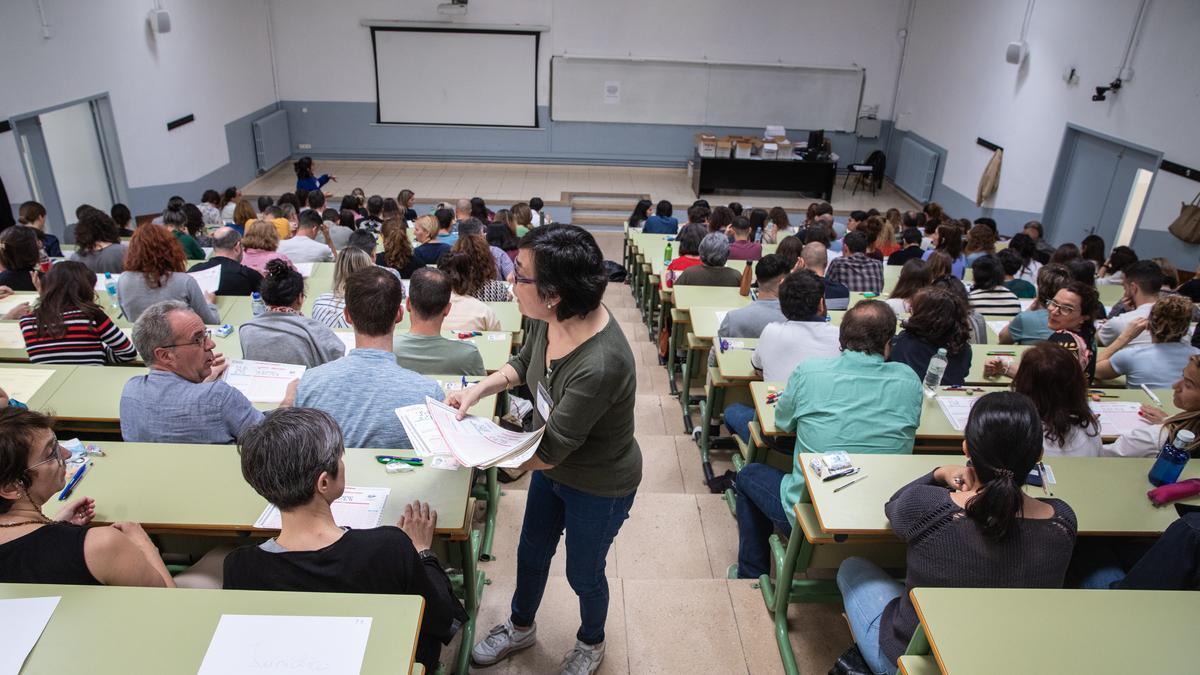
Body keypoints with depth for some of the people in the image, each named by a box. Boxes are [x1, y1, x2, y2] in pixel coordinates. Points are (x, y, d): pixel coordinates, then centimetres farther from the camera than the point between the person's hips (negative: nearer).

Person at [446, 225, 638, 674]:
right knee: (531, 553, 27)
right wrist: (479, 389, -11)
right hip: (553, 467, 7)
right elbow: (524, 362, 5)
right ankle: (520, 627, 58)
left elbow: (550, 451, -30)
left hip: (598, 486, -7)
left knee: (583, 573, 20)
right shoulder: (550, 317, -19)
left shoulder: (599, 365, -41)